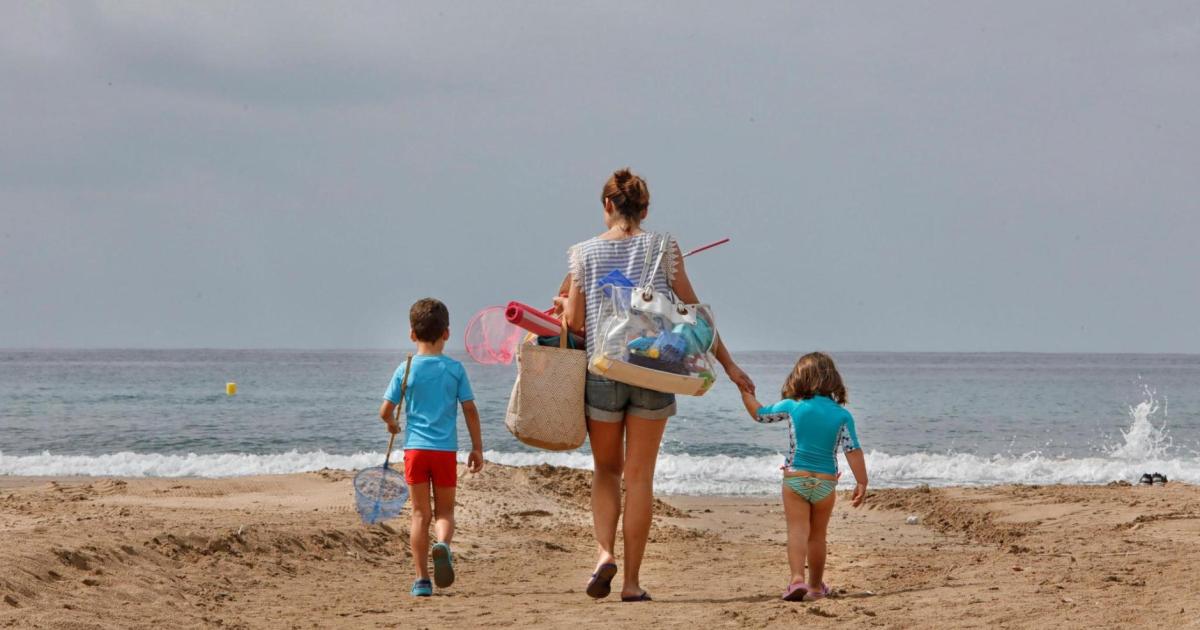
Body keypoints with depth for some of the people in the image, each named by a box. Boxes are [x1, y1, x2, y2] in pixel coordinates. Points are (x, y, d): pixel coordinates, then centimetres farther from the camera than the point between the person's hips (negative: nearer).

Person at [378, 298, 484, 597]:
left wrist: (392, 424, 22)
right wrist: (477, 448, 7)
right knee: (445, 511, 11)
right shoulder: (455, 369, 0)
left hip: (415, 448, 0)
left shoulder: (406, 370, 0)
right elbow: (470, 410, -1)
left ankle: (421, 580, 2)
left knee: (420, 513, 6)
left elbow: (385, 411, -1)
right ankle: (443, 544, -23)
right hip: (446, 449, 0)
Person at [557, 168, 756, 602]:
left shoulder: (585, 252, 0)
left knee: (606, 469, 18)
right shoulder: (662, 247, 0)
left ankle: (605, 551, -5)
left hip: (602, 370, 0)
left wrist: (563, 305, 23)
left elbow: (575, 322, 0)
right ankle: (632, 581, 4)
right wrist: (728, 364, 6)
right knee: (639, 476, 5)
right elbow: (693, 311, 0)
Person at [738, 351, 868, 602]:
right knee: (817, 536, 14)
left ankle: (797, 578, -26)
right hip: (826, 481, 2)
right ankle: (816, 586, 23)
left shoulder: (792, 407, -2)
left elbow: (759, 414, 12)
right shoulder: (842, 415, -1)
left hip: (795, 478, -2)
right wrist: (861, 483, -2)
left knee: (797, 531, -6)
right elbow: (853, 450, -6)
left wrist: (745, 392, 28)